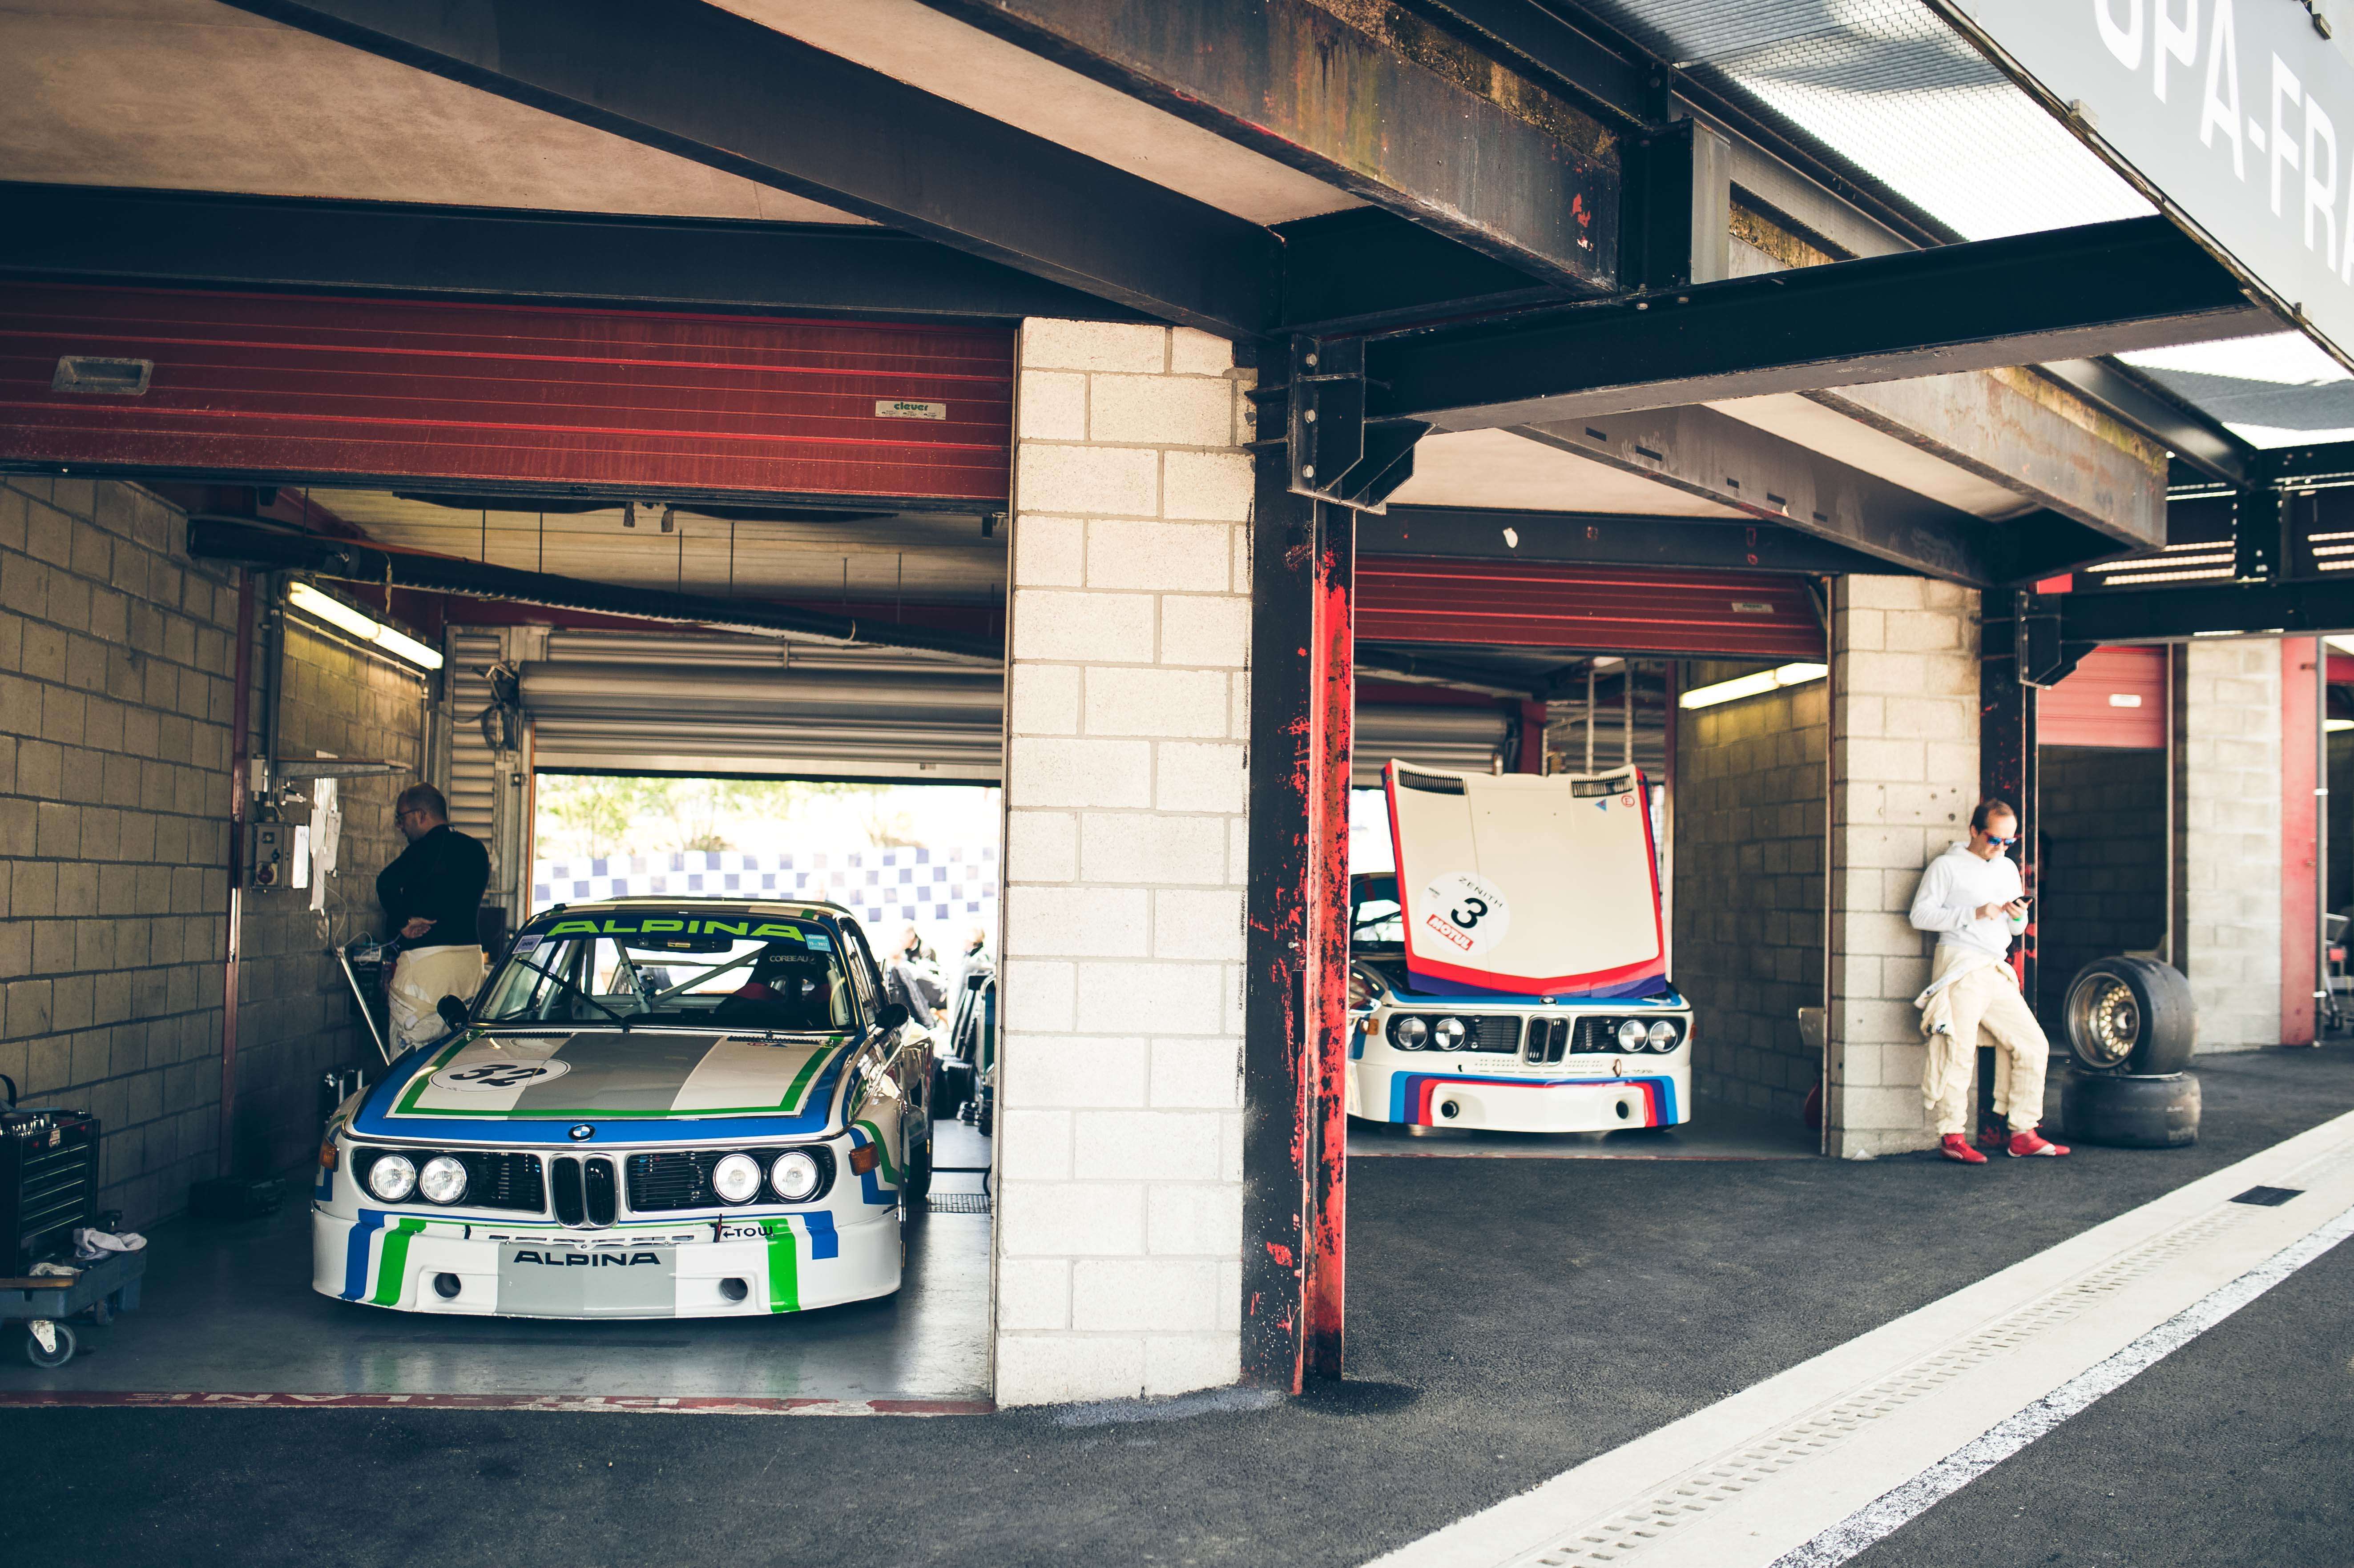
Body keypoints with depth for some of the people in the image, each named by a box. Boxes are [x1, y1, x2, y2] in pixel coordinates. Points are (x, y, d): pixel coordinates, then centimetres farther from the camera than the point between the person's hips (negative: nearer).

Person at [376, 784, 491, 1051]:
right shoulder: (477, 850, 14)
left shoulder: (427, 848, -9)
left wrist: (403, 923, -12)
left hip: (426, 958, -8)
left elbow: (387, 883, -25)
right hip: (472, 954, 8)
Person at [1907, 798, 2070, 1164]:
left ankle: (2023, 1134, 8)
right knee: (1958, 1050, -13)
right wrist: (1974, 914, -14)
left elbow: (2016, 929, 25)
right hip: (1960, 969, -7)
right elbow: (1920, 915, -7)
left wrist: (2018, 916, 1)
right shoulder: (1947, 866, 1)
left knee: (2034, 1045, 2)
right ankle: (1951, 1136, -7)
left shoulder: (2008, 868, 21)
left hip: (1998, 972, 7)